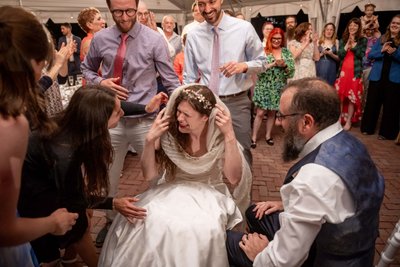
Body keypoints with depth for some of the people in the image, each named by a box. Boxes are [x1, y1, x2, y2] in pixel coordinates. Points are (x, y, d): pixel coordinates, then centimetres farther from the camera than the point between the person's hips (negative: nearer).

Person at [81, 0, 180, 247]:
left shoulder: (154, 39, -7)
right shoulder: (100, 39, 1)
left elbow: (171, 81, -6)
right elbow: (87, 69, 16)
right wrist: (100, 82, -6)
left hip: (146, 120, -2)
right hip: (111, 120, 3)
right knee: (108, 177, 17)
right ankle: (111, 221, 44)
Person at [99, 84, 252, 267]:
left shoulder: (219, 136, -11)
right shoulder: (170, 133, -8)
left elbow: (234, 178, -18)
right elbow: (149, 175, -5)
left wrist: (230, 136, -27)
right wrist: (150, 140, -20)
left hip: (208, 196, -2)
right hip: (173, 193, 2)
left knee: (200, 230, -34)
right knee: (137, 220, -24)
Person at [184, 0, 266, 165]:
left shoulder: (244, 28, -4)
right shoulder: (193, 36, 2)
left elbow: (261, 62, 4)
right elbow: (189, 77, 6)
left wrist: (244, 66, -18)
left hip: (237, 103, -1)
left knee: (241, 154, 8)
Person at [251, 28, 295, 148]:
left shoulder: (286, 52, 6)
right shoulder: (263, 51, -3)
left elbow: (292, 69, 3)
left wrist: (284, 65, -16)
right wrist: (274, 63, -20)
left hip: (278, 88, 3)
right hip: (264, 87, -3)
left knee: (272, 112, 12)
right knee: (260, 112, -3)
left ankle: (268, 135, 25)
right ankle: (254, 137, 6)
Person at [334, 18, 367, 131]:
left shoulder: (363, 40, 4)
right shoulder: (343, 40, 11)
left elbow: (361, 55, -6)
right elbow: (339, 55, 1)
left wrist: (353, 45, -13)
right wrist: (347, 45, -11)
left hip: (355, 72, -2)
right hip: (343, 71, 3)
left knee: (352, 97, -1)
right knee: (340, 96, 4)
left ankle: (349, 121, 7)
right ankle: (339, 118, 17)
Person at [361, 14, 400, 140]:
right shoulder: (381, 39, 8)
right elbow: (370, 55, 2)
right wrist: (381, 50, -15)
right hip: (377, 76, 2)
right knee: (372, 103, 8)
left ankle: (386, 132, 13)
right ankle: (367, 128, 21)